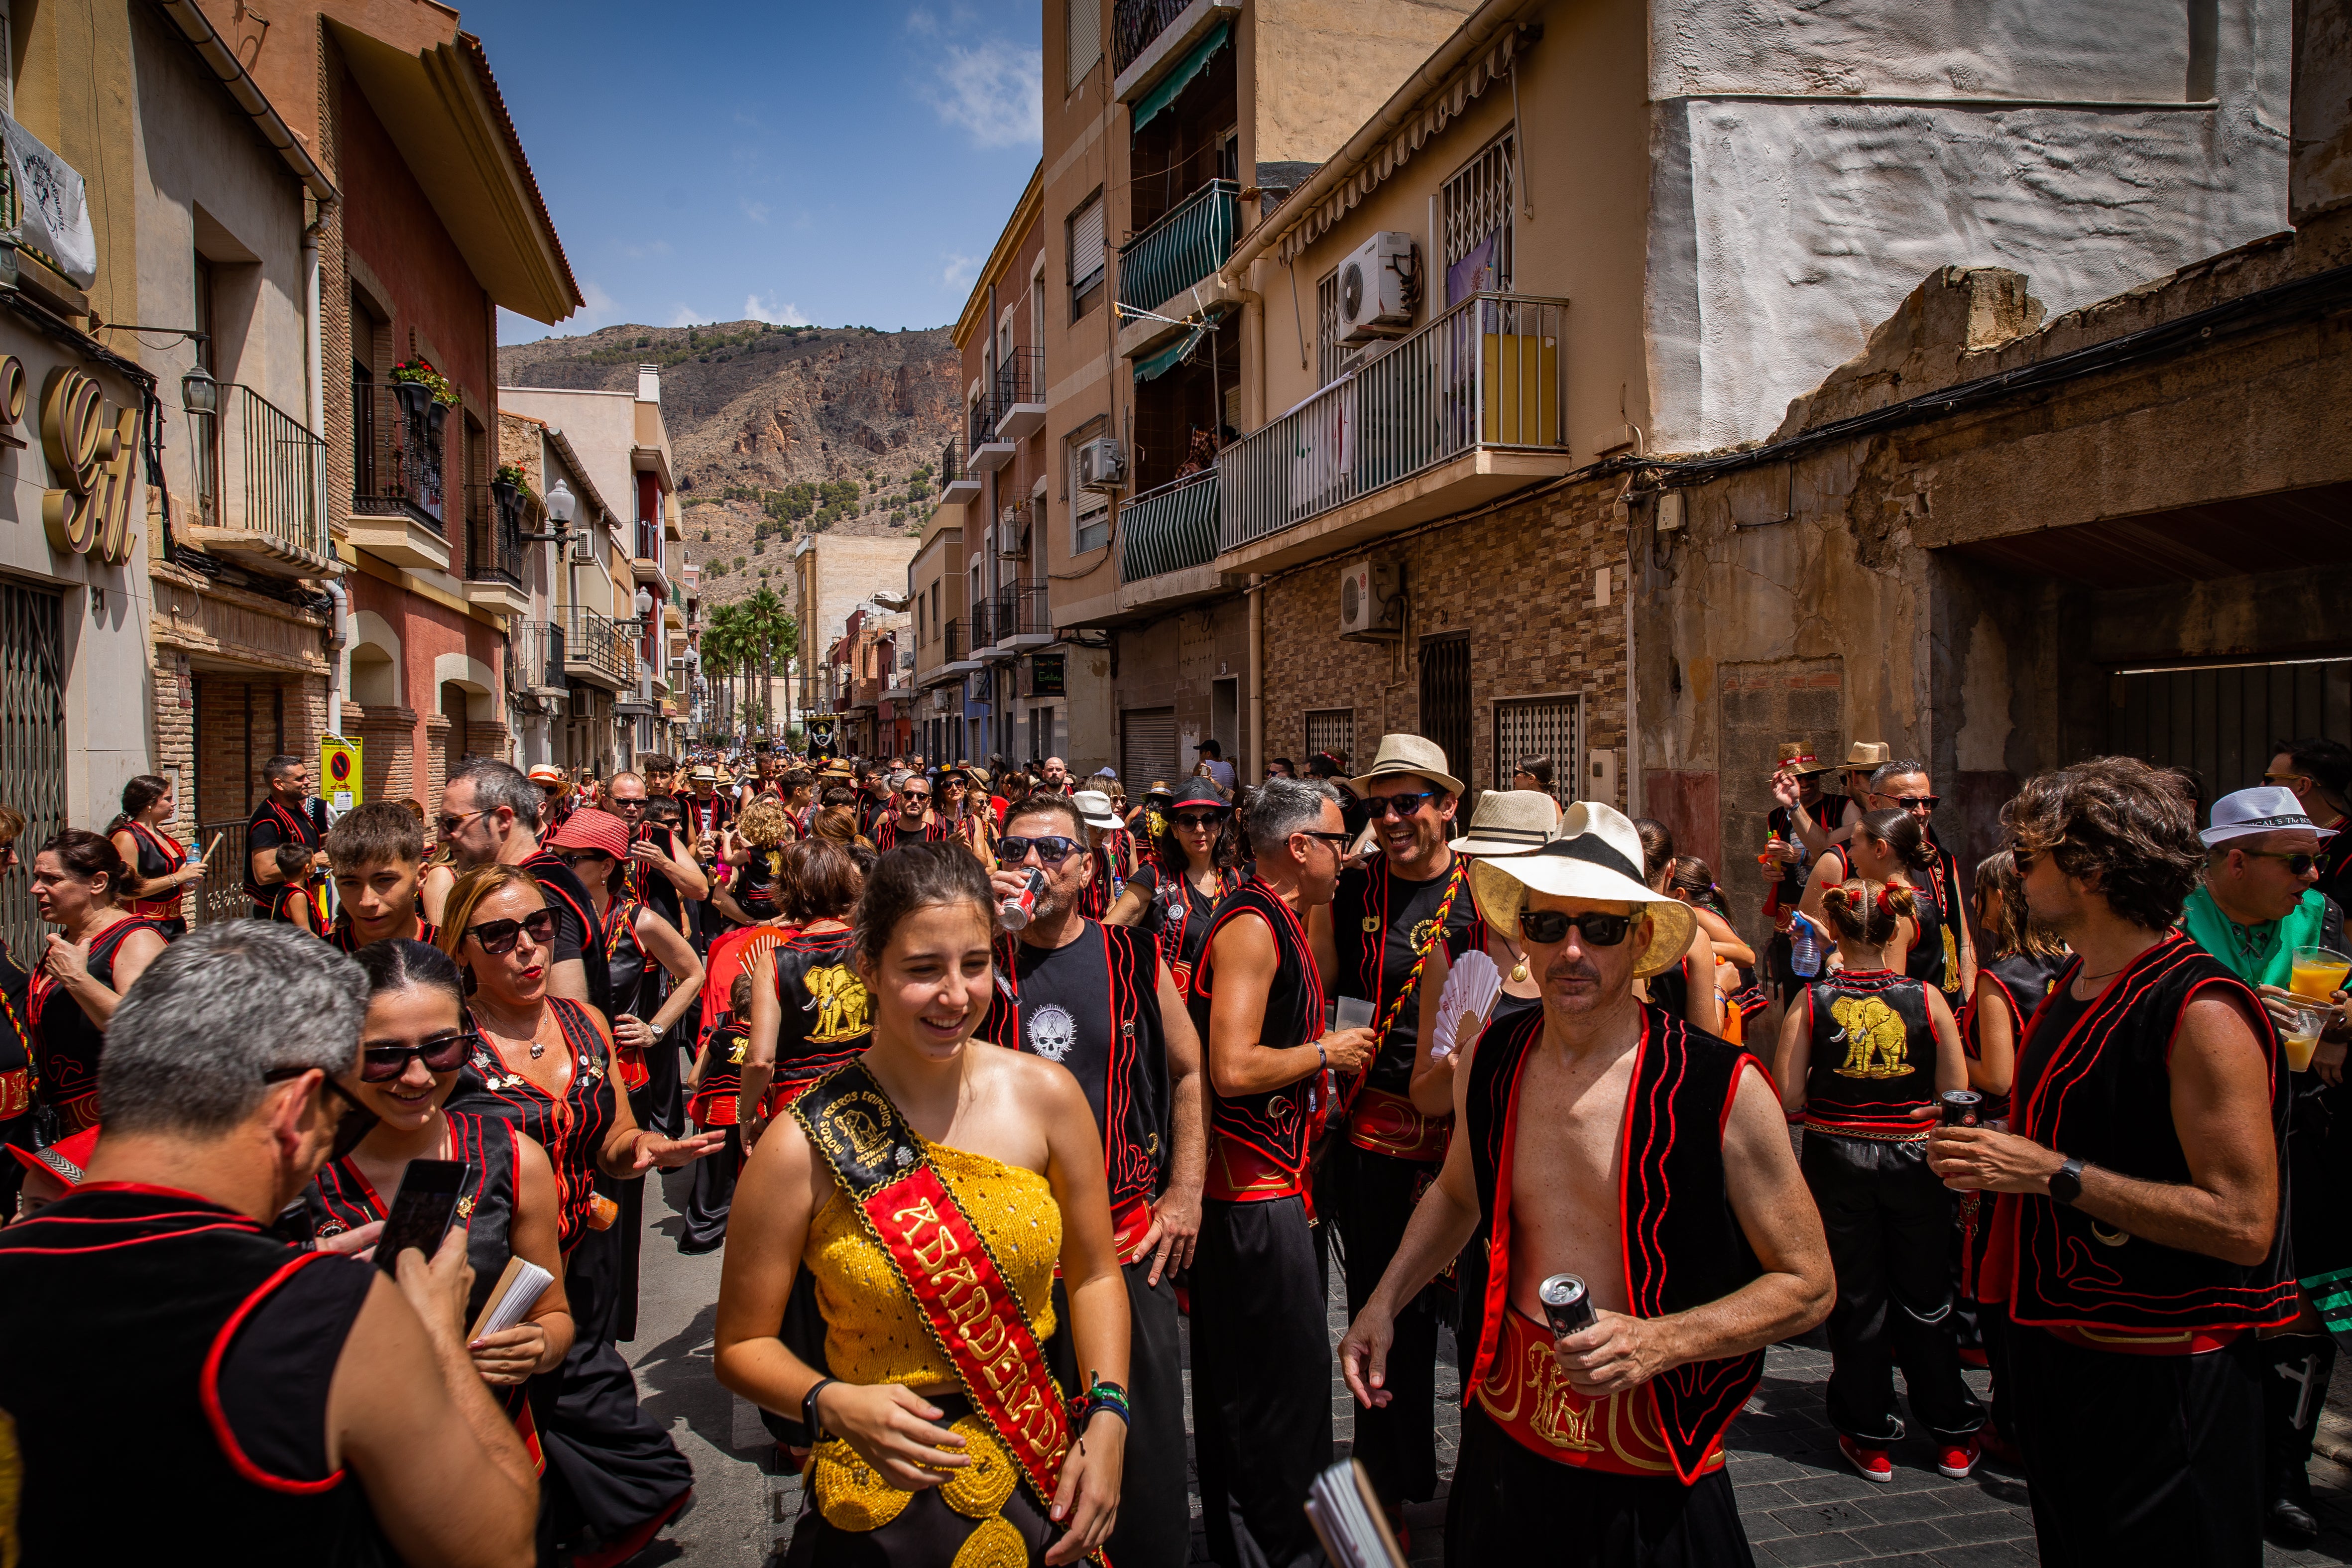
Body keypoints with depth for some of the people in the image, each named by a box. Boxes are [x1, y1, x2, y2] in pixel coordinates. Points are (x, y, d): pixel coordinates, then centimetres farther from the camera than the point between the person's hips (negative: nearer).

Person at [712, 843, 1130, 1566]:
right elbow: (743, 1344, -6)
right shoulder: (803, 1147, -17)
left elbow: (1094, 1274, 2)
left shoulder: (1046, 1096, -10)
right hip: (885, 1507, -2)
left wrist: (1106, 1419, -8)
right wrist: (832, 1403, -23)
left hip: (1043, 1482, 3)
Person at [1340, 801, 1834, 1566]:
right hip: (1505, 1435, 4)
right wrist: (1384, 1303, 7)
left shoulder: (1724, 1089, -18)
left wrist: (1660, 1342, -22)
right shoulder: (1491, 1060, -3)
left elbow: (1808, 1284, -9)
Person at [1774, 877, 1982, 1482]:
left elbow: (1789, 1099, -12)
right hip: (1913, 1163, 1)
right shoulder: (1926, 999, -8)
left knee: (1856, 1299, 11)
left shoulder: (1811, 1001, -10)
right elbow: (1956, 1095, -7)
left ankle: (1870, 1438, 20)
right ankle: (1954, 1436, 28)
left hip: (1837, 1160, -1)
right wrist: (1905, 1108, 11)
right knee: (1925, 1298, 16)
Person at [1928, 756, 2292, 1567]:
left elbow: (2244, 1223, -25)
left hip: (2159, 1378, -9)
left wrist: (2054, 1174, -26)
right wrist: (1994, 1152, 5)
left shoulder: (2202, 1012, -21)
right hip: (2059, 1347, 9)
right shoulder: (2076, 987, 8)